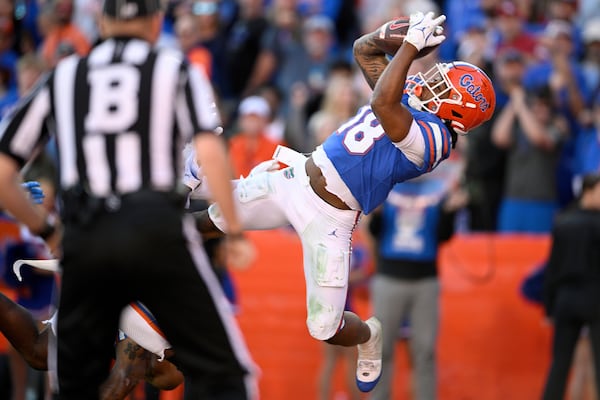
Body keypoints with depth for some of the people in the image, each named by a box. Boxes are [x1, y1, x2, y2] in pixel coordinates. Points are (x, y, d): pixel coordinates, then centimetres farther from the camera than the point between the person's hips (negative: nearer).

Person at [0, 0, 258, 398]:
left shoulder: (61, 78, 20)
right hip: (158, 230, -2)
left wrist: (46, 230, 29)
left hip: (84, 241, 3)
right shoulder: (176, 69, 14)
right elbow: (209, 152, -3)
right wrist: (236, 233, 2)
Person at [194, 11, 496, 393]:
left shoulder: (431, 137, -23)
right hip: (296, 178, 7)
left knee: (325, 328, -7)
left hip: (328, 219, -7)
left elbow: (383, 105, -39)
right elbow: (363, 49, 12)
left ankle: (368, 336, 27)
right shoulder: (407, 93, 3)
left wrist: (412, 45, -33)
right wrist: (401, 32, -5)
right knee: (216, 220, 15)